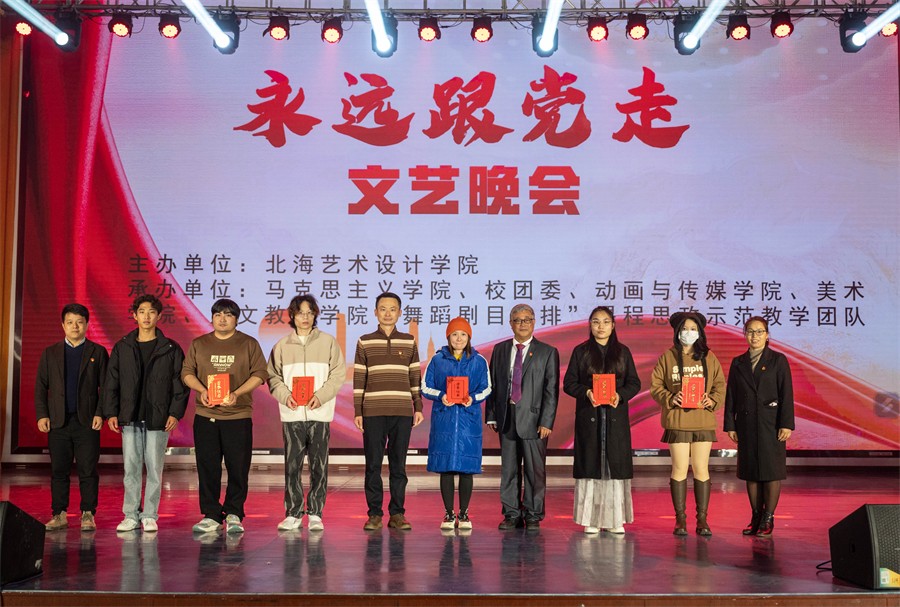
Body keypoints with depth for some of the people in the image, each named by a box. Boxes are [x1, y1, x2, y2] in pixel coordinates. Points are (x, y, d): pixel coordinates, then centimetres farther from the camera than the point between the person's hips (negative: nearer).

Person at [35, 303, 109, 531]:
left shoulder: (98, 352, 7)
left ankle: (88, 514, 7)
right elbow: (41, 386, 11)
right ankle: (59, 515, 13)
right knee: (58, 471, 5)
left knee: (88, 470, -1)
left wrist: (100, 414, -6)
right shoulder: (50, 353, 12)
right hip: (58, 421, 2)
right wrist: (41, 415, 1)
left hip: (87, 421, -2)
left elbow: (106, 386, 4)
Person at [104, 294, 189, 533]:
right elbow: (111, 383, 9)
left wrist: (176, 413, -8)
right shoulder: (122, 348, 9)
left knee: (154, 469, 1)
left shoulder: (171, 349, 3)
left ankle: (150, 516, 10)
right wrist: (111, 412, 1)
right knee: (131, 468, 4)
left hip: (158, 419, -2)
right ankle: (130, 515, 12)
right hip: (130, 418, 2)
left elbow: (181, 383, 1)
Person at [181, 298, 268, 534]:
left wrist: (237, 393, -13)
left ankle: (234, 515, 12)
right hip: (205, 416, 2)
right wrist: (201, 390, -10)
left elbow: (259, 374, 1)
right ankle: (210, 515, 11)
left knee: (238, 468, 0)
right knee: (207, 468, 3)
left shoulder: (249, 344, 7)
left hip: (239, 415, -1)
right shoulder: (198, 344, 13)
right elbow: (187, 372, 9)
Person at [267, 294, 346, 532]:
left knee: (319, 466, 1)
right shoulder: (282, 345, 10)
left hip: (320, 413, -1)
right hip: (292, 414, 1)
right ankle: (293, 514, 10)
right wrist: (285, 396, -10)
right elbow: (273, 376, 8)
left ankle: (315, 514, 9)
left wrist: (320, 396, -12)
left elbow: (338, 374, 2)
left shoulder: (328, 342, 6)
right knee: (292, 465, 2)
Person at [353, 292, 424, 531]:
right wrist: (357, 411, -1)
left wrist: (418, 408, 4)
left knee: (399, 464, 3)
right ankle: (374, 514, 8)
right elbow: (359, 379, 4)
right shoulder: (365, 342, 6)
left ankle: (397, 514, 10)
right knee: (373, 464, 1)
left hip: (402, 412, 1)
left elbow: (415, 377, 10)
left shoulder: (409, 342, 9)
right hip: (373, 411, -1)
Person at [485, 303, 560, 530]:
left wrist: (546, 421, -10)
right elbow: (492, 384, 10)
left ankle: (533, 515, 13)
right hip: (507, 417, 3)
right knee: (509, 469, 8)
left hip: (533, 418, -3)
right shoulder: (500, 350, 11)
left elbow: (552, 390, -3)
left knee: (535, 469, 2)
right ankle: (511, 514, 17)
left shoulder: (547, 352, 1)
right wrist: (491, 415, 4)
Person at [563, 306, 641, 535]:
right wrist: (586, 393, -15)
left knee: (615, 464, -1)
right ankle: (591, 519, 4)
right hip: (588, 416, -1)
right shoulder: (580, 351, 7)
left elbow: (634, 383, 6)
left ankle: (615, 519, 6)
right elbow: (569, 383, 3)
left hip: (616, 417, 1)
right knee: (590, 465, -2)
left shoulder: (623, 352, 10)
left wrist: (620, 395, -13)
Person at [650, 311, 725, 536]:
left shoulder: (709, 358, 9)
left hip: (703, 421, 1)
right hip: (677, 421, -1)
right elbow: (655, 386, 4)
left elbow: (720, 385, 8)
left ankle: (702, 519, 10)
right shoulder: (667, 357, 5)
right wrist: (670, 398, -13)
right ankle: (680, 519, 8)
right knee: (680, 469, 0)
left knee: (701, 469, 3)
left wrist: (712, 400, -10)